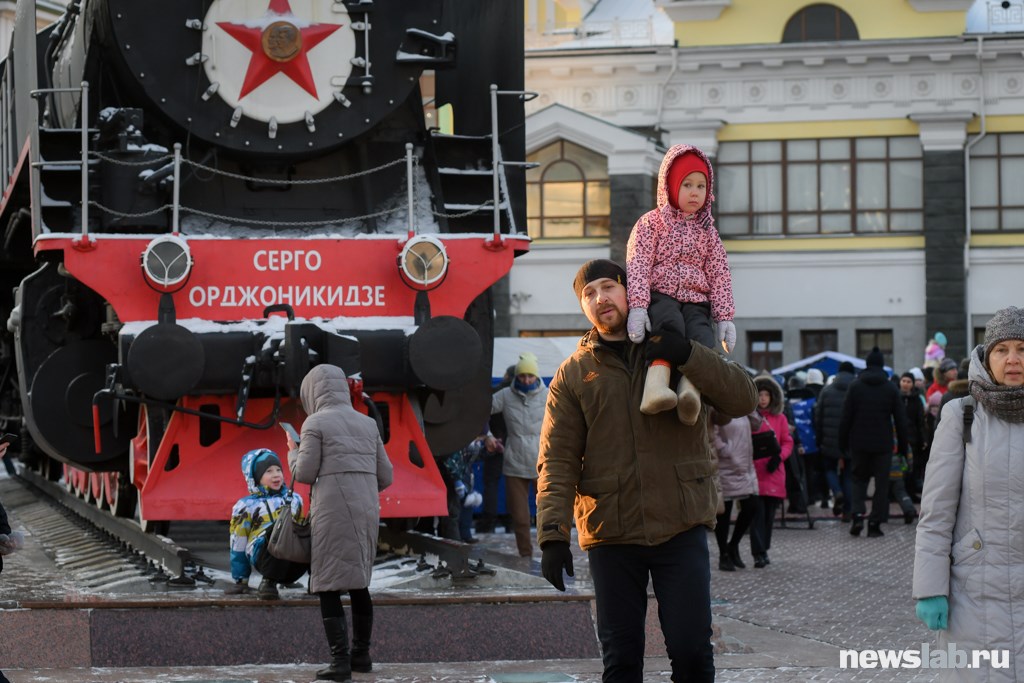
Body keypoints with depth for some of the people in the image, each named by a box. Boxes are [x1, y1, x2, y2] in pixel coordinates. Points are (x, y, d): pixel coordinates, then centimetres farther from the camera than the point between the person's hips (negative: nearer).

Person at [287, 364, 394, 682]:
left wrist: (293, 452, 16)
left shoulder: (315, 423, -1)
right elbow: (385, 476, 13)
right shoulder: (367, 423, 15)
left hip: (333, 512, -6)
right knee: (358, 582, 18)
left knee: (328, 587, -2)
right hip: (367, 510, 6)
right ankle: (361, 654, 25)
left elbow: (304, 474, -4)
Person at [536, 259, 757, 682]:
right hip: (611, 535, 1)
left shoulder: (677, 352, 9)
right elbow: (557, 461, 1)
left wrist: (689, 357, -16)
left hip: (681, 528, -1)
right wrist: (553, 534, -11)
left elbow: (742, 400, -2)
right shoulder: (573, 374, 9)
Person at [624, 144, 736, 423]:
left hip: (696, 301, 4)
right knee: (671, 326, -38)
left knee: (702, 336, -30)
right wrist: (637, 306, -20)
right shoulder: (652, 222, 6)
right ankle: (656, 383, -57)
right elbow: (637, 265, -5)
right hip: (660, 295, -4)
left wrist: (725, 317, 3)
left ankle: (690, 389, -53)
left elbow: (719, 275, 16)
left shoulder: (707, 230, 19)